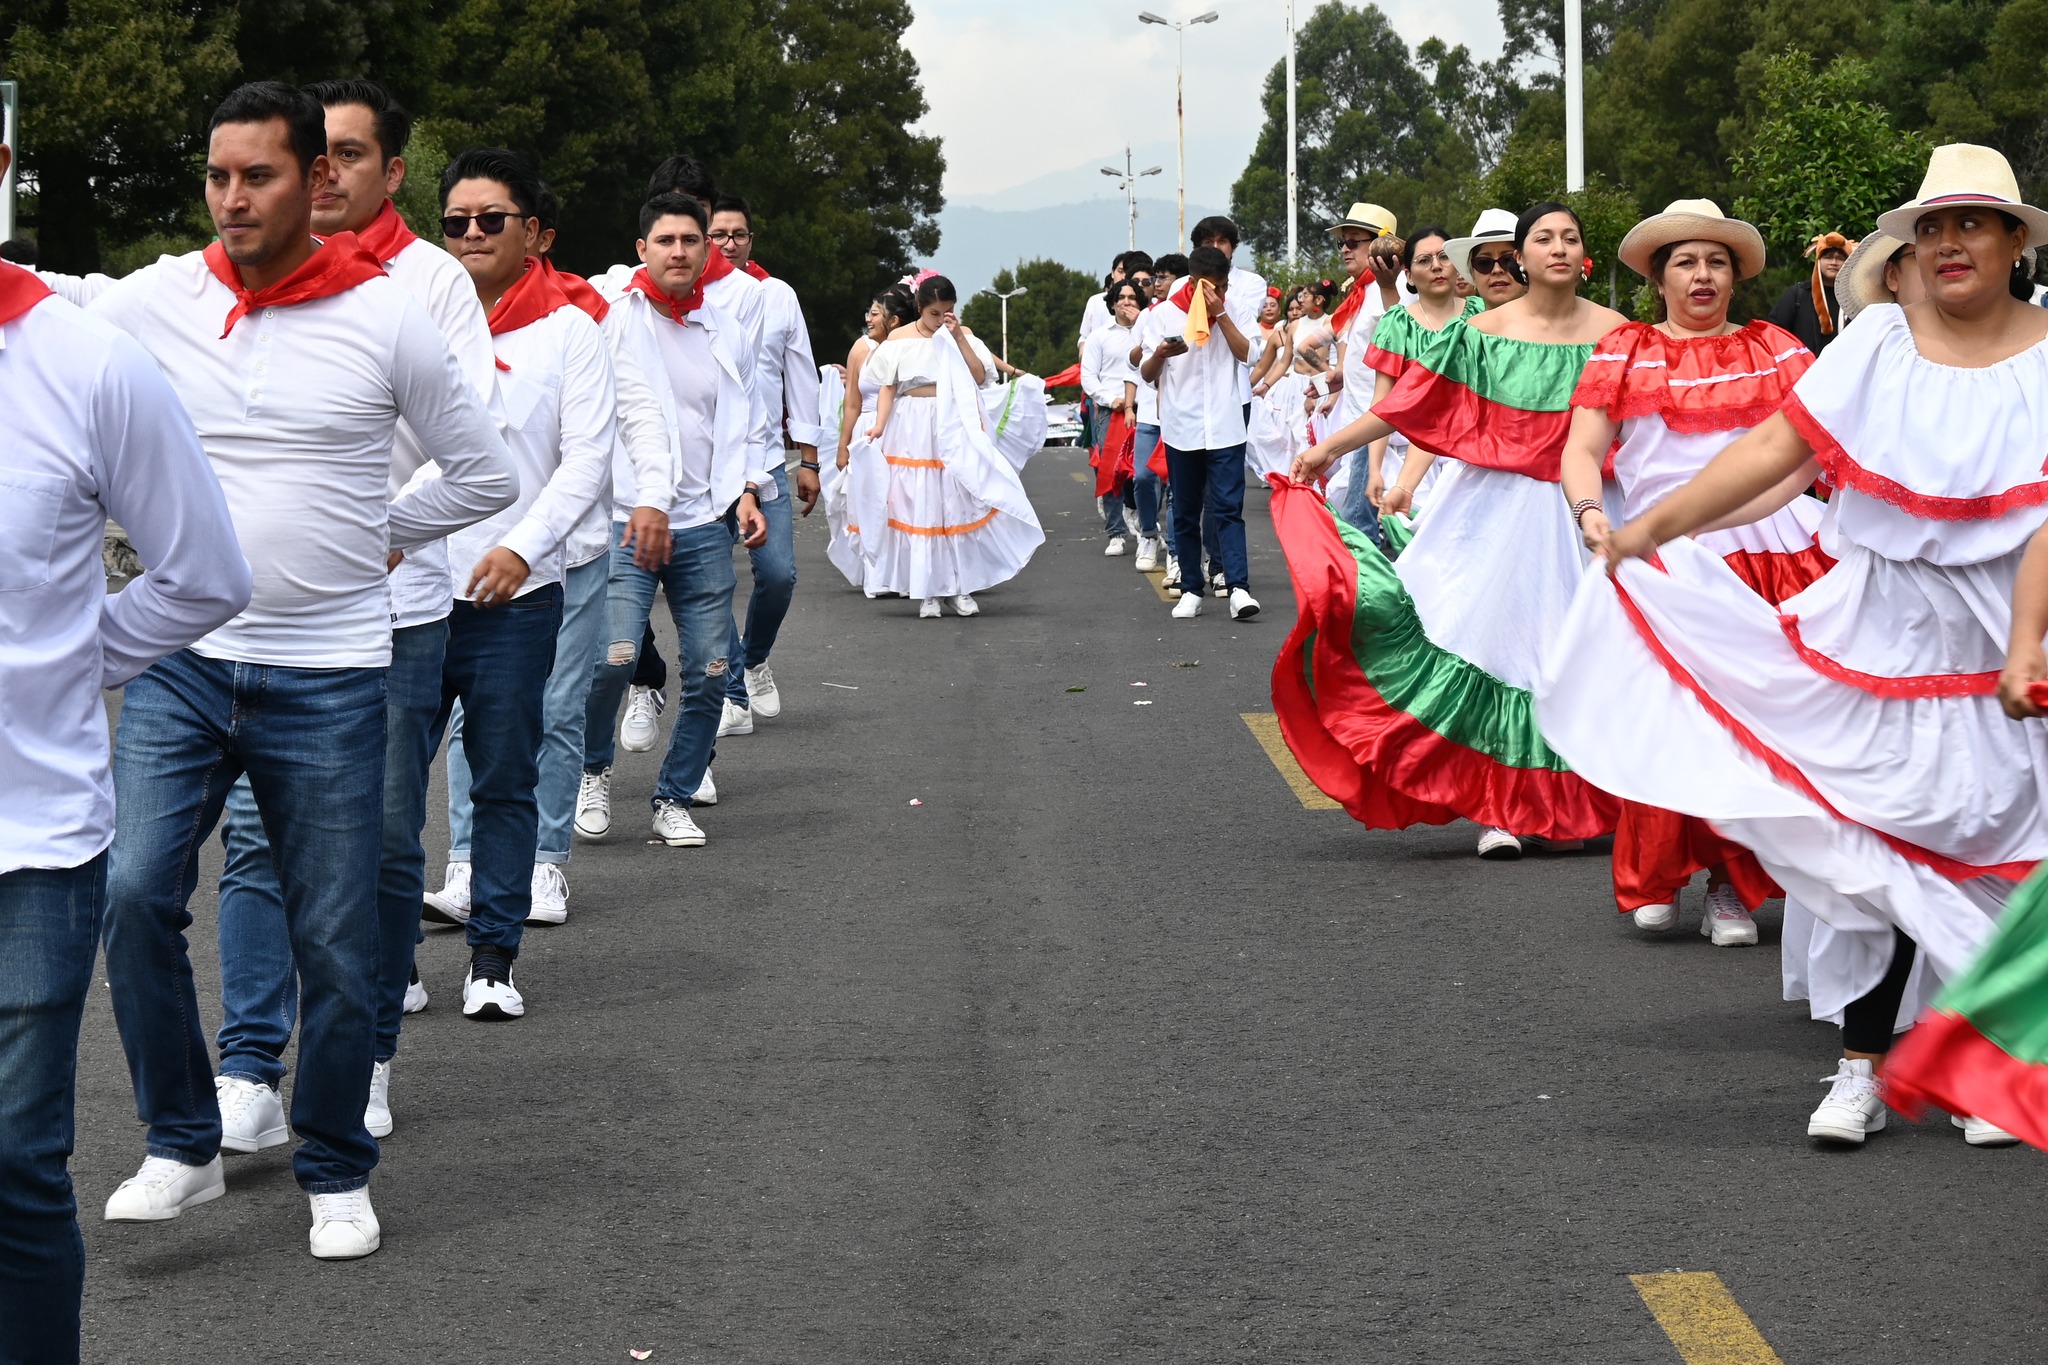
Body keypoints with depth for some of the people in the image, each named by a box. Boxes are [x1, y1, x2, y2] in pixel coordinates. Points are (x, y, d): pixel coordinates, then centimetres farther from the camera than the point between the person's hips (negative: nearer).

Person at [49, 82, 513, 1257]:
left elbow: (487, 474, 7)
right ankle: (184, 1146, 5)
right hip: (184, 663, 1)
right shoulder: (158, 301, 0)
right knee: (135, 894, -13)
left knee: (336, 941, 5)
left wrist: (375, 531, 7)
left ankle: (337, 1173, 23)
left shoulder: (386, 317, -3)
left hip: (330, 676, -1)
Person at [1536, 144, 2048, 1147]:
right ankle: (1862, 1068, 7)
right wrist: (1652, 527, -9)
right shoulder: (1879, 340, 2)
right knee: (1870, 845, 0)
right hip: (1877, 636, 2)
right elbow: (1780, 444, -3)